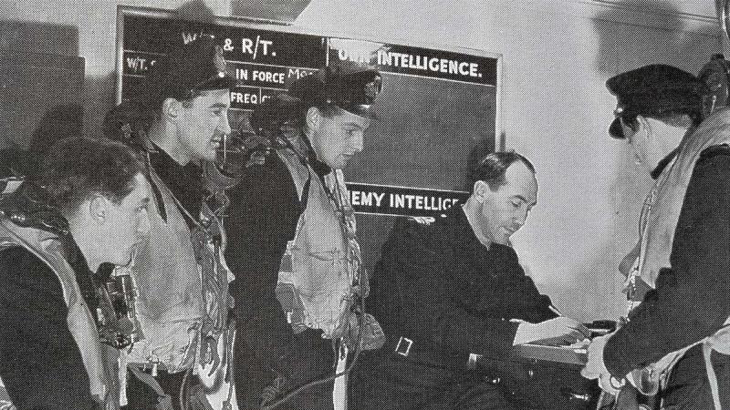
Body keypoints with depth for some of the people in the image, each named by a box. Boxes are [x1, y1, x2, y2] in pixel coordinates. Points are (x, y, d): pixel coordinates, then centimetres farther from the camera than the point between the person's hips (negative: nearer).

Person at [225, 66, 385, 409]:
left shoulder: (329, 175, 12)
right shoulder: (271, 178, -17)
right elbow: (251, 290, -23)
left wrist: (352, 320, 9)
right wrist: (292, 365, -22)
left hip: (319, 364, 9)